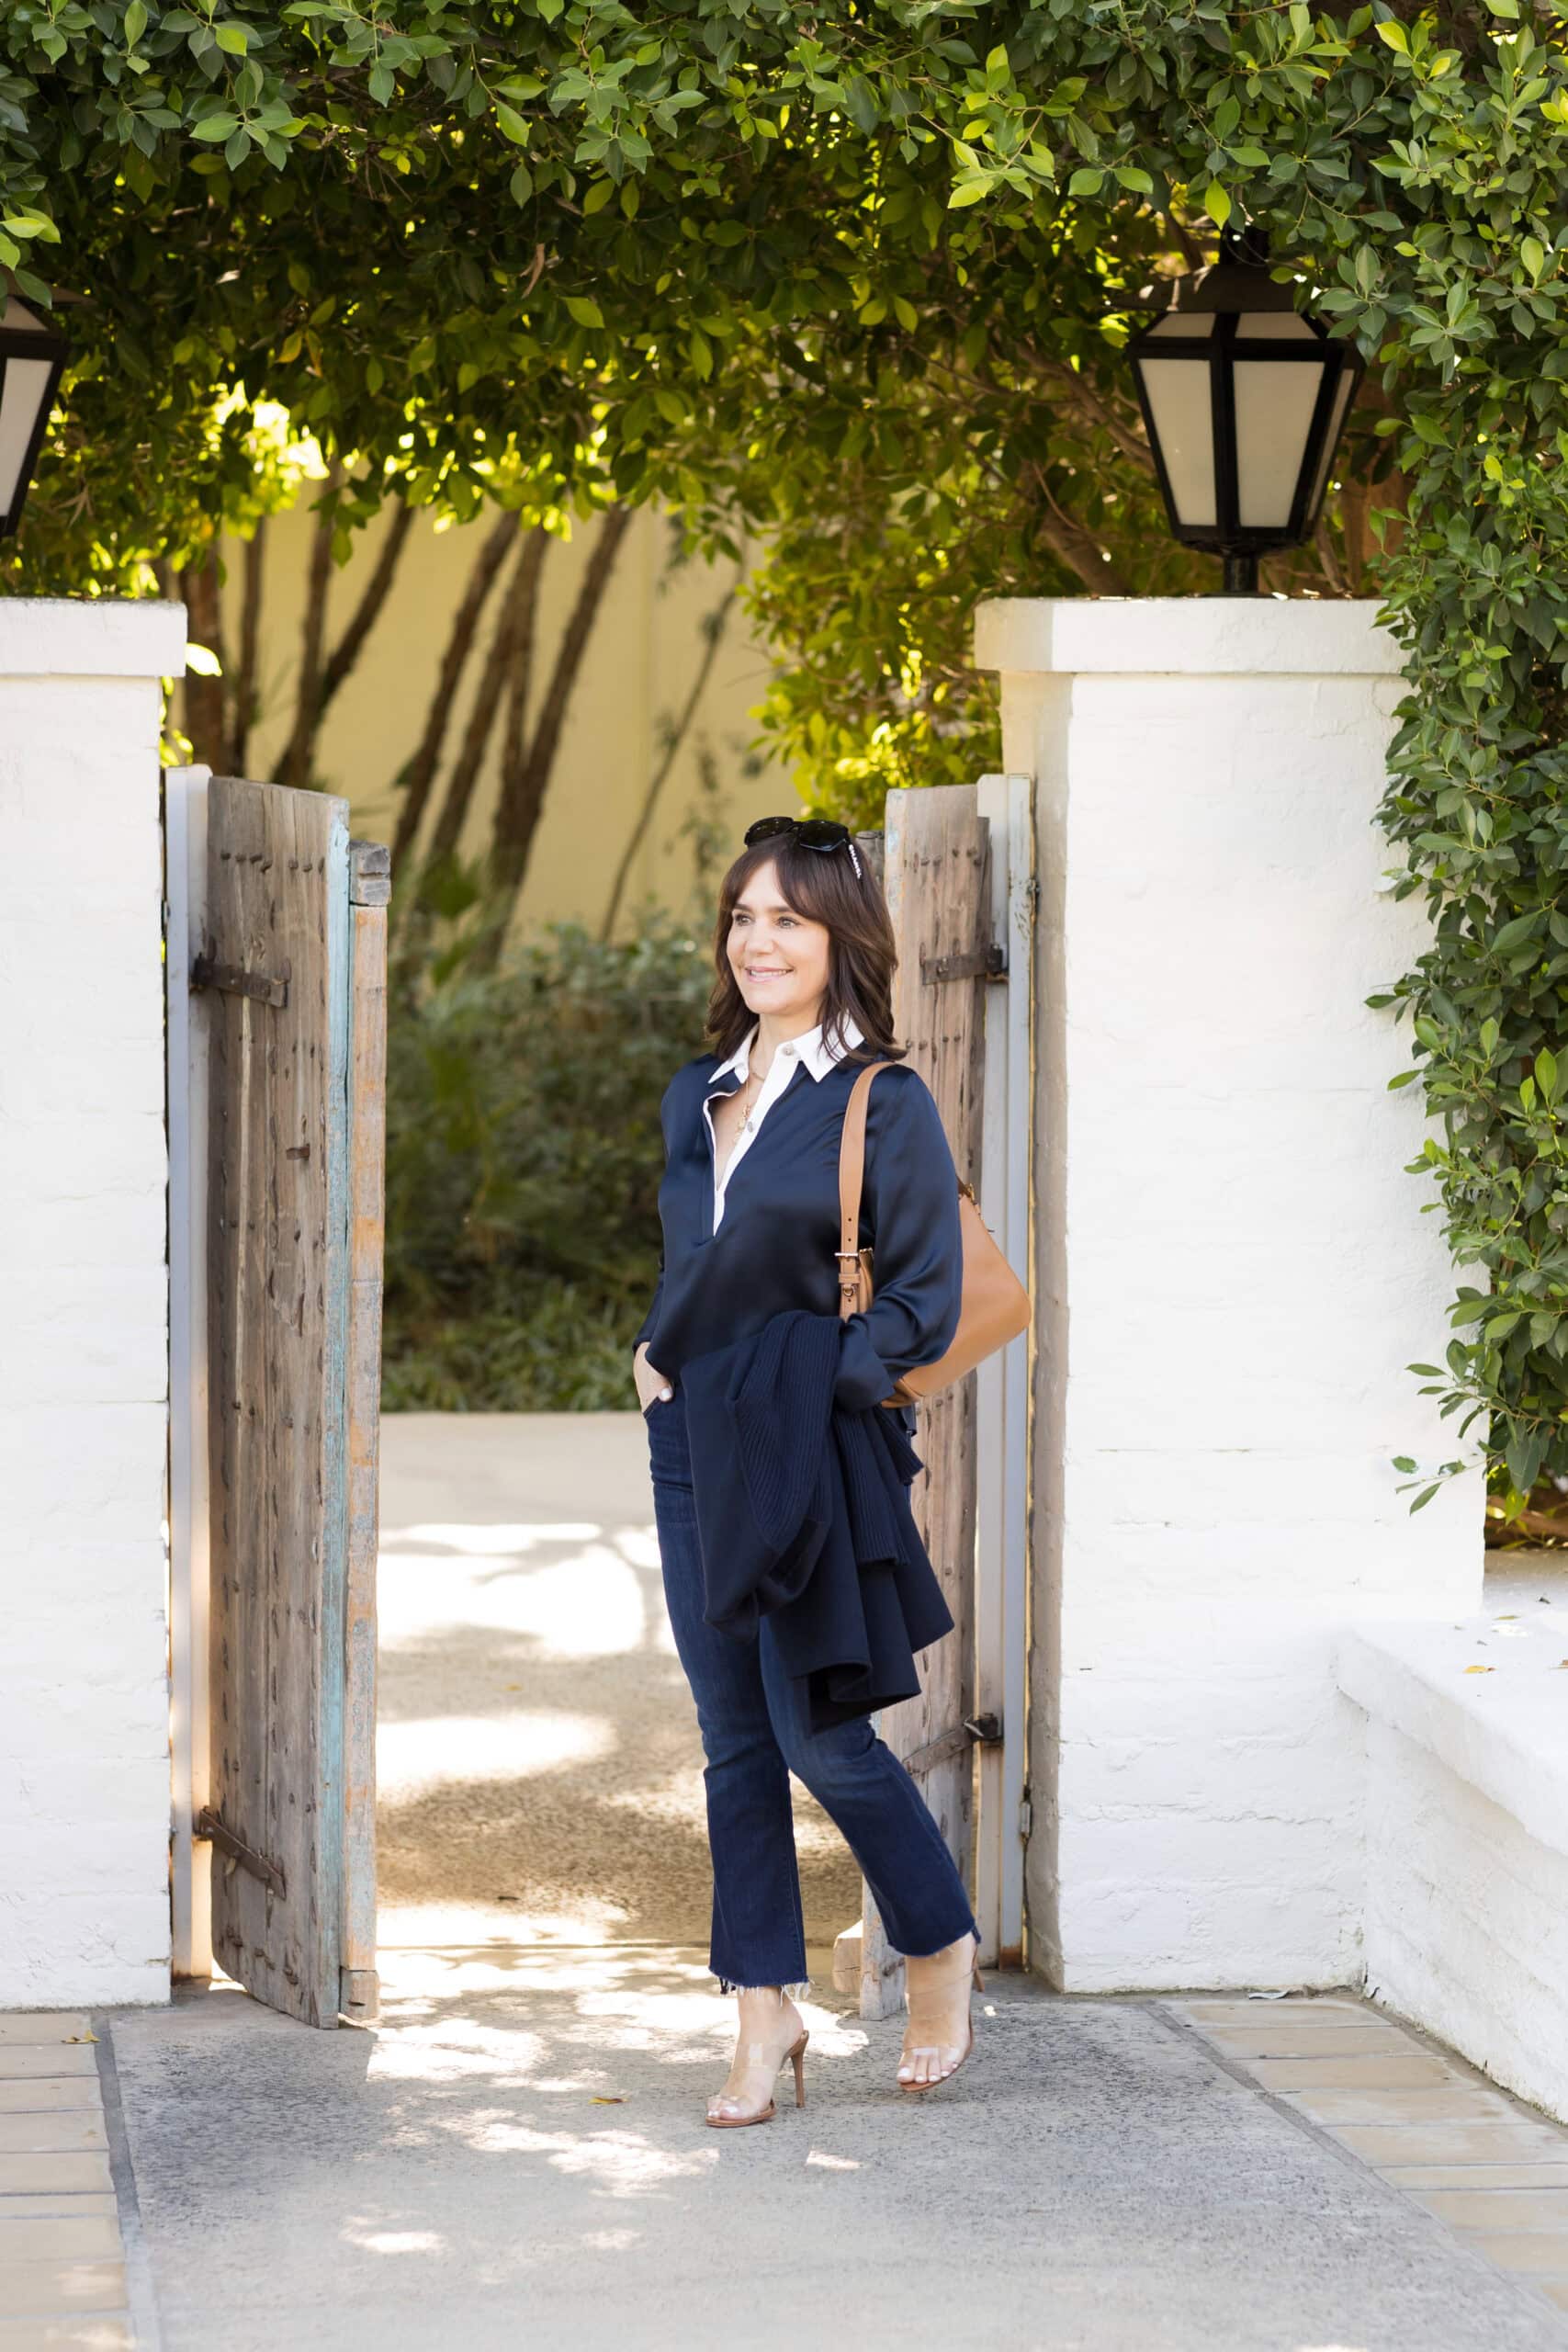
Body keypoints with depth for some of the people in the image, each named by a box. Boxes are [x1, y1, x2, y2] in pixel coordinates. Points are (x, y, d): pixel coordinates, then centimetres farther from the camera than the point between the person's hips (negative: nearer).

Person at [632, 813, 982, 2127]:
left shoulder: (885, 1105, -6)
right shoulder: (699, 1095, 13)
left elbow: (928, 1304, -8)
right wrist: (659, 1357, 7)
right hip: (693, 1441, 6)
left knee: (817, 1732, -6)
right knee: (734, 1736, 6)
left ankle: (941, 1948, 17)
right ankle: (766, 2014, 12)